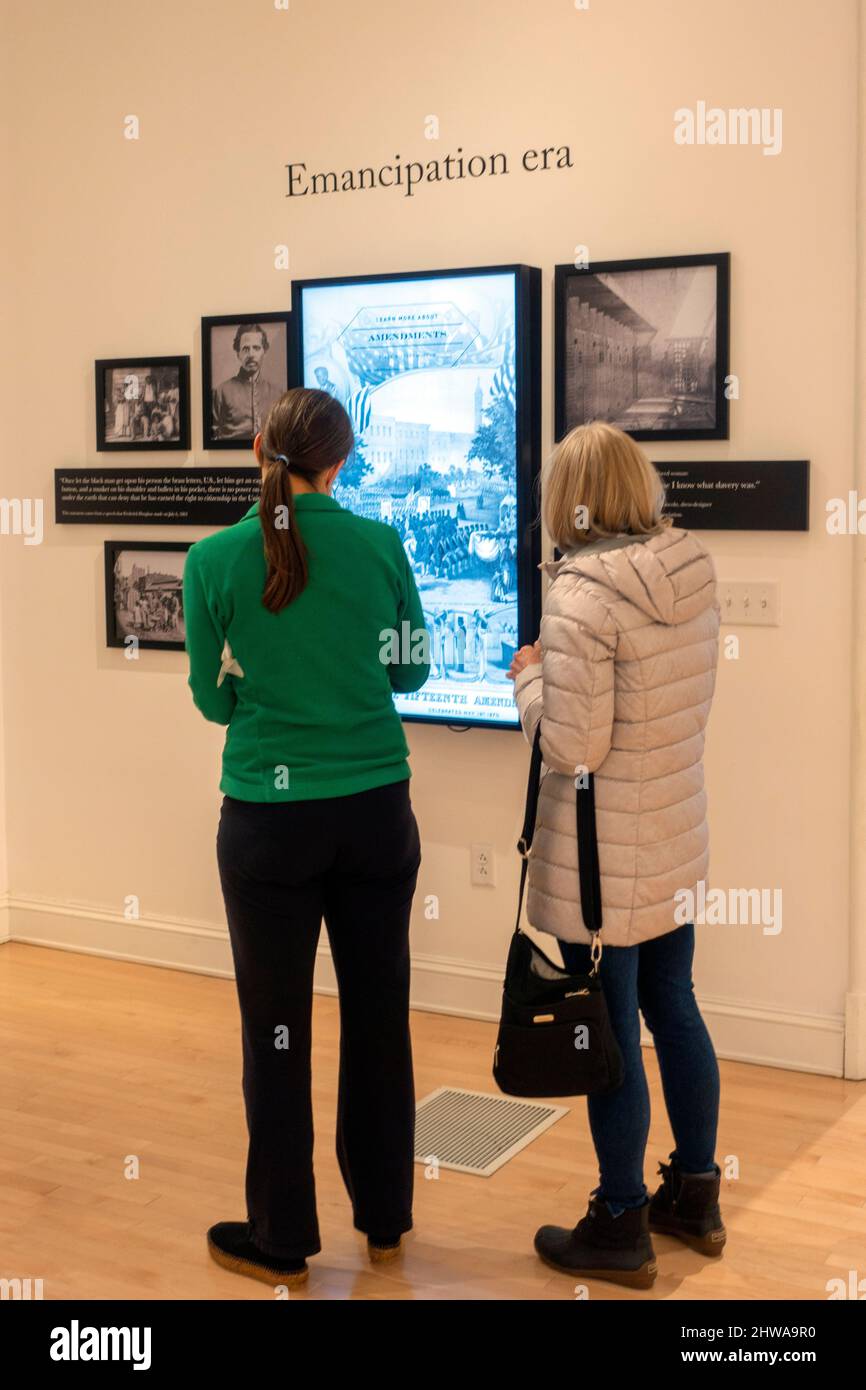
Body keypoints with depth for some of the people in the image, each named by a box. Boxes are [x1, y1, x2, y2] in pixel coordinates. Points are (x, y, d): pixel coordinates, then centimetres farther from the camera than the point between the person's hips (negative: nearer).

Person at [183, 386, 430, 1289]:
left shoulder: (214, 560, -9)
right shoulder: (379, 545, -5)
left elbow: (215, 699, 1)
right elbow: (411, 671, 8)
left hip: (269, 816, -2)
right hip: (375, 809, 2)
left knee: (276, 1028, 9)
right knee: (378, 1015, 15)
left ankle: (281, 1241, 22)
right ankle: (385, 1219, 30)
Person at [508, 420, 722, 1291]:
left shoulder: (583, 595, -22)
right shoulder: (692, 575, 1)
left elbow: (570, 747, -21)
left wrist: (529, 677, -4)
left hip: (604, 861, -7)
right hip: (676, 842, 8)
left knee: (610, 1038, 6)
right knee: (674, 1011, 20)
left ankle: (620, 1229, 21)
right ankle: (695, 1197, 36)